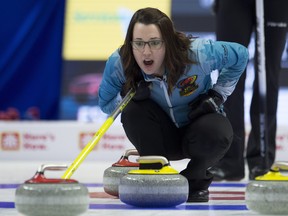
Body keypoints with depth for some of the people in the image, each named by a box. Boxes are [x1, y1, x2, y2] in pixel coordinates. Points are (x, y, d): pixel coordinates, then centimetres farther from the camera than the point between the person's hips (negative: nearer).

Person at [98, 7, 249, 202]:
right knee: (133, 110, -30)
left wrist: (217, 94, -15)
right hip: (160, 136, 1)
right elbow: (106, 104, -8)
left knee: (217, 133, -35)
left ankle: (196, 179, -2)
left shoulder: (197, 53, -29)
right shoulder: (119, 63, -24)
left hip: (195, 130, -1)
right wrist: (128, 94, -29)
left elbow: (240, 55, -11)